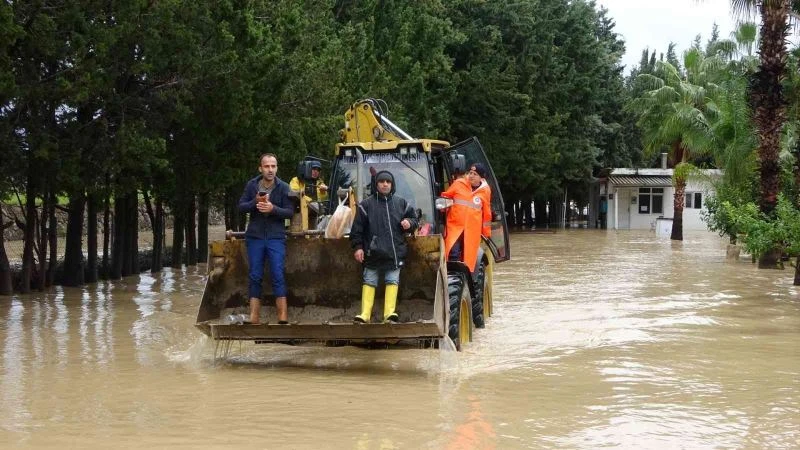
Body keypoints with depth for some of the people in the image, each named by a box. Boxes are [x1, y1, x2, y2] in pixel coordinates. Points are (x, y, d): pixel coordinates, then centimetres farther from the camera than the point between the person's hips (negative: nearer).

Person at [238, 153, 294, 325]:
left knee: (278, 276, -6)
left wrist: (273, 208, -21)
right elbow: (241, 207, 3)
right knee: (255, 276, 5)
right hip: (255, 237, 2)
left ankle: (283, 317, -5)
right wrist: (255, 202, -15)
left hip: (276, 237, -2)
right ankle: (254, 318, 10)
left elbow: (289, 212, -4)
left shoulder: (283, 187, -3)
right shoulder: (251, 185, 2)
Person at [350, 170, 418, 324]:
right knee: (369, 282, 1)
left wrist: (409, 223, -3)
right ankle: (365, 314, 2)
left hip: (395, 252, 2)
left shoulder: (401, 203, 9)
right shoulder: (366, 204, 2)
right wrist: (357, 247, -4)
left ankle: (390, 314, 0)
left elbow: (413, 218, 20)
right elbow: (357, 228, 1)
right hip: (373, 252, -2)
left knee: (393, 281, 0)